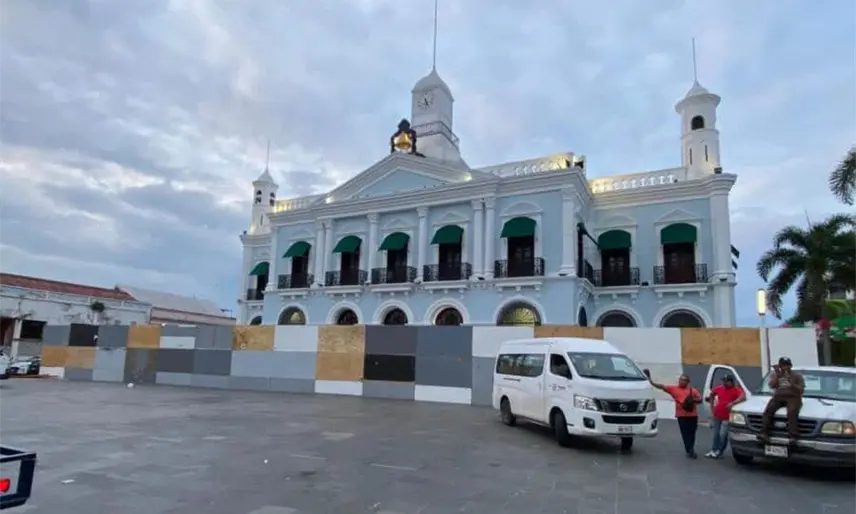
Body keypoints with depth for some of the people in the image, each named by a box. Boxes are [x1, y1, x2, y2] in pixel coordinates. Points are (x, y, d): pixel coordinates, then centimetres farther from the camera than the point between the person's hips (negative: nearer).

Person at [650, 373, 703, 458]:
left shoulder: (693, 390, 8)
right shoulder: (674, 388, 3)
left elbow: (700, 399, 7)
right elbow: (662, 387, -5)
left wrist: (694, 400, -14)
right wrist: (651, 382, -15)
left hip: (693, 415, 2)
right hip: (681, 415, -2)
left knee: (692, 433, 11)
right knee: (685, 434, -3)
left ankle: (690, 450, 26)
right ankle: (690, 451, 1)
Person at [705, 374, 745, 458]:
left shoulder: (736, 390, -13)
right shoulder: (719, 388, 3)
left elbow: (743, 396, -34)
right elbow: (711, 395, 21)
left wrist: (733, 403, -41)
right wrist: (712, 406, 14)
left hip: (727, 417, -5)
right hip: (717, 416, 5)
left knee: (723, 435, -8)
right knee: (716, 434, 13)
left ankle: (719, 451, 10)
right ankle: (713, 450, 24)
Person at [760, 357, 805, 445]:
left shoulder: (797, 375, 15)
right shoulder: (774, 374, 20)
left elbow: (801, 391, 4)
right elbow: (772, 386, 3)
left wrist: (792, 383, -11)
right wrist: (776, 375, -4)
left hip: (793, 397, -2)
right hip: (778, 397, 2)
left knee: (792, 413, -36)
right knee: (768, 410, -29)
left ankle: (793, 437, -45)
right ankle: (764, 434, -39)